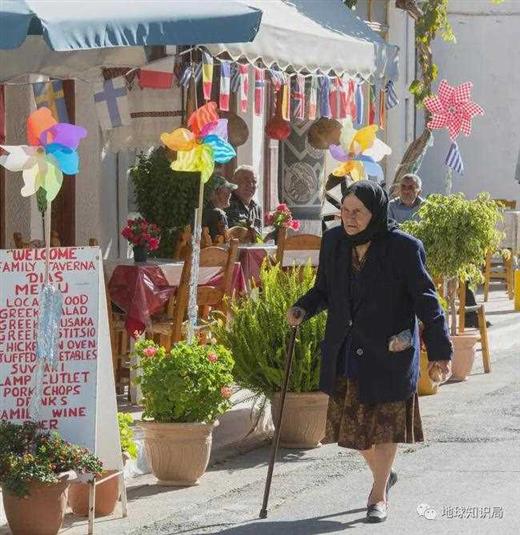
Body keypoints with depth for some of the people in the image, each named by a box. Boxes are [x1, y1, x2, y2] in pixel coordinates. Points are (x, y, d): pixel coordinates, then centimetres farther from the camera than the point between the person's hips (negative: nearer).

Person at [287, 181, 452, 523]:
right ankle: (383, 474, 38)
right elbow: (324, 289, 14)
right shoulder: (334, 242, -1)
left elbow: (425, 299, -9)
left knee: (384, 422, 4)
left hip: (390, 350, -5)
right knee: (351, 421, 11)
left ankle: (380, 495, 20)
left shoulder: (403, 248, -14)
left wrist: (440, 350, -9)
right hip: (347, 350, 5)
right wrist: (303, 309, -7)